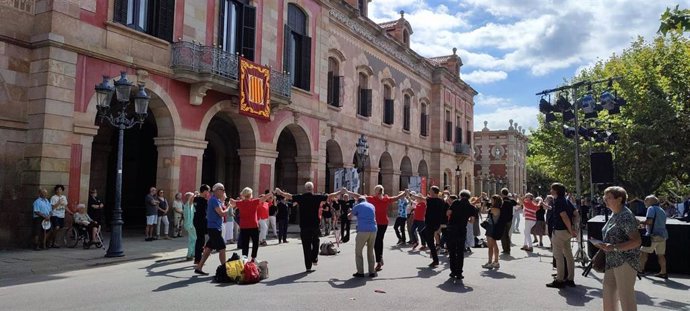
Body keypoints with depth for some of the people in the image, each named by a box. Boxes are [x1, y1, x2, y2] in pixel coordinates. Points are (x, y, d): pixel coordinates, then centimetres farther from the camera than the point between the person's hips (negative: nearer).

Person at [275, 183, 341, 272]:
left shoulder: (300, 197, -5)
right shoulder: (317, 197, -4)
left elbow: (288, 196, 0)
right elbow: (330, 196, 3)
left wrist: (279, 191, 17)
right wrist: (340, 192, 18)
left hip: (304, 226, 0)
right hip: (315, 226, 0)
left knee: (306, 246, 5)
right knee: (315, 242, 25)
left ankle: (308, 266, 6)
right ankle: (314, 259, 19)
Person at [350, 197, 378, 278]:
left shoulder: (357, 206, 7)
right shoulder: (372, 206, 18)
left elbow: (349, 217, 22)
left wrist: (350, 213, 43)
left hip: (362, 231, -4)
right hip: (373, 230, 4)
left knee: (358, 252, 9)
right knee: (370, 252, 16)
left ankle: (360, 272, 6)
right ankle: (372, 272, 15)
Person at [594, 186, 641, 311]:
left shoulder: (626, 217, -16)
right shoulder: (613, 215, 12)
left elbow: (637, 241, -20)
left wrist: (614, 247, -28)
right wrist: (603, 245, 6)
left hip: (625, 262, -9)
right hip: (612, 261, 9)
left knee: (625, 296, -3)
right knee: (608, 294, 14)